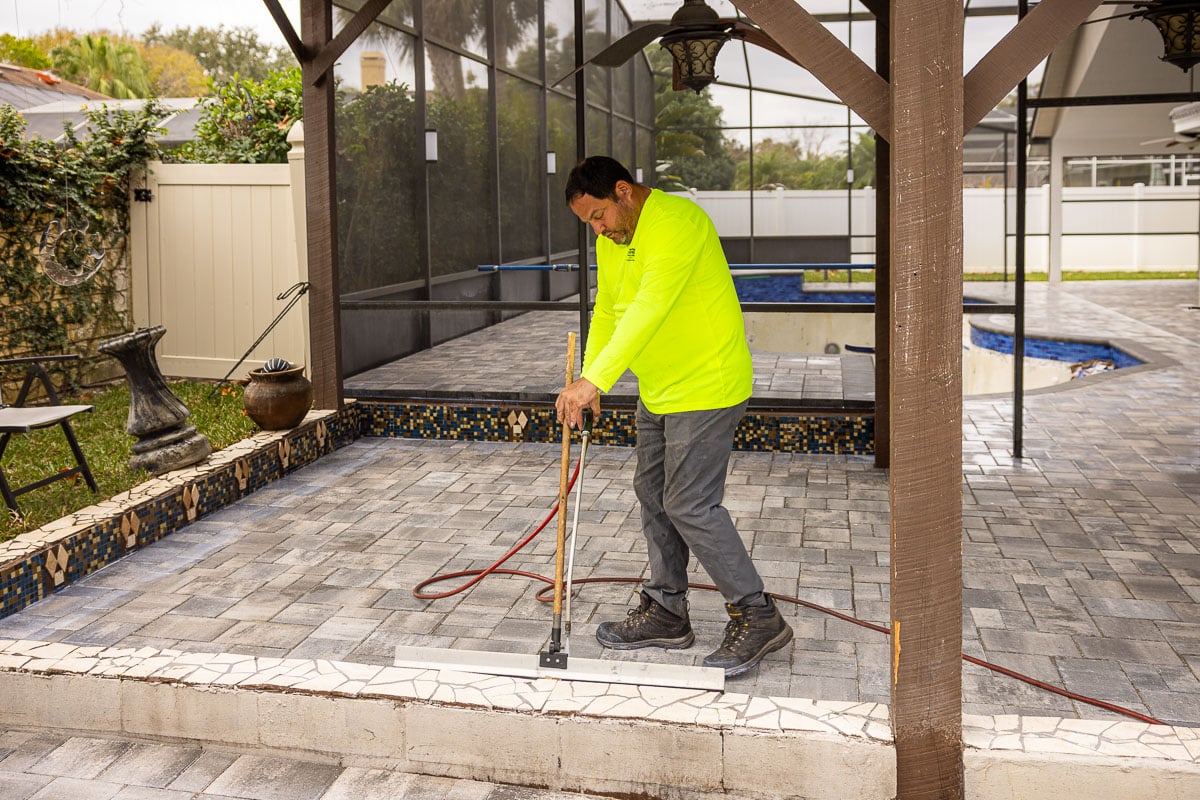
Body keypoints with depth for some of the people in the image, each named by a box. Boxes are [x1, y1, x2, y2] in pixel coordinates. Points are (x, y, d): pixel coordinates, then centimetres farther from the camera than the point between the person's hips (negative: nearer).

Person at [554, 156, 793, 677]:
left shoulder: (677, 223, -23)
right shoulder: (612, 237, 8)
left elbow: (648, 310, -34)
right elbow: (607, 311, 16)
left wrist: (593, 382, -39)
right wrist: (584, 384, 7)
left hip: (707, 385, -10)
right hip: (659, 390, 10)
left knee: (690, 506, -9)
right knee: (652, 493, 14)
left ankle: (757, 616, 4)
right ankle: (665, 613, 27)